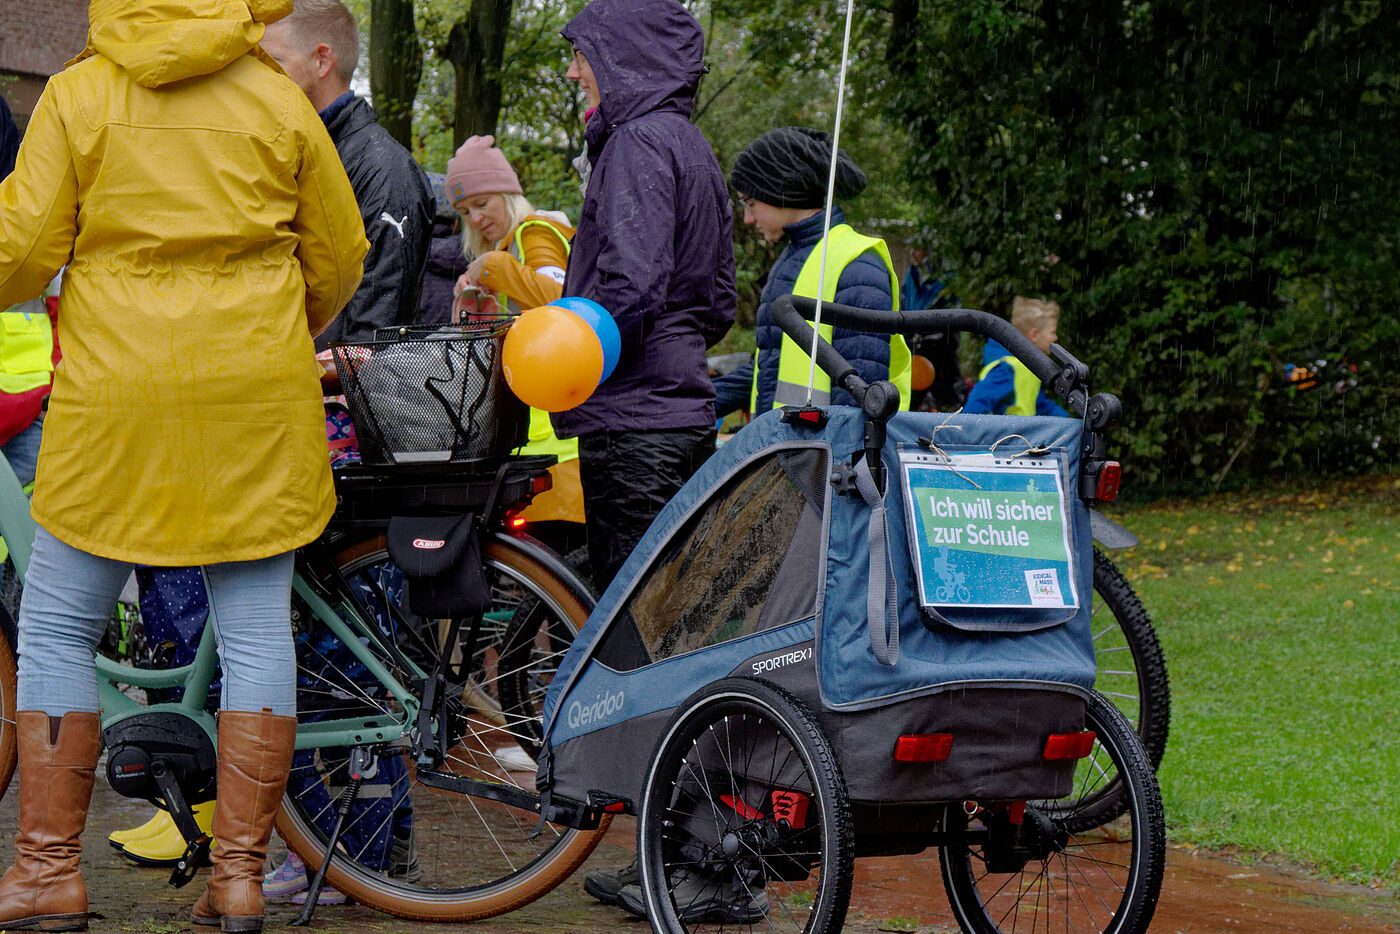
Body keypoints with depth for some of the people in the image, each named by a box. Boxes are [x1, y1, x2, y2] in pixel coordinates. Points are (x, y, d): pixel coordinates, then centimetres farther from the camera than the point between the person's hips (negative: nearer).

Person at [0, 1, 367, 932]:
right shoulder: (278, 99, 4)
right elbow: (339, 260, 11)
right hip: (257, 400, 2)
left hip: (116, 399, -2)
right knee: (256, 628, 6)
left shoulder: (77, 96, -1)